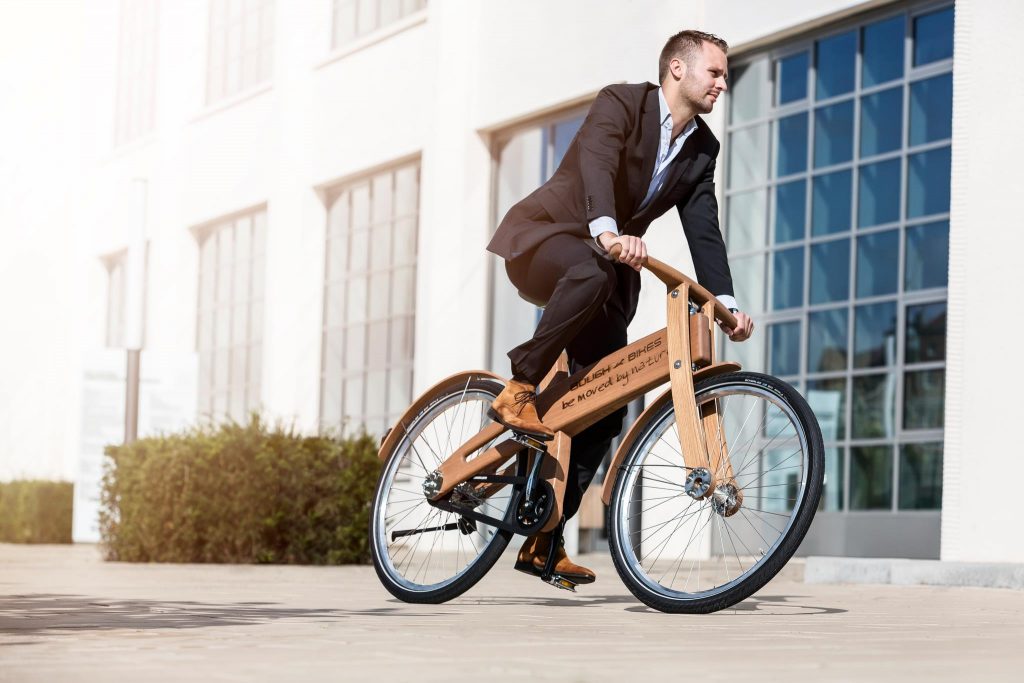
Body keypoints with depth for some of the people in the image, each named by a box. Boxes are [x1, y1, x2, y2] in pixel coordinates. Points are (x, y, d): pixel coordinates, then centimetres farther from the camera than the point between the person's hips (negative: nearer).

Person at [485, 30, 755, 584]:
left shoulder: (702, 149, 7)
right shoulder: (621, 103, -13)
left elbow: (703, 229, 1)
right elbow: (596, 165, -32)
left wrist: (726, 301, -14)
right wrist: (607, 231, -51)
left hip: (606, 264, 7)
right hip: (541, 236, -7)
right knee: (593, 272, -43)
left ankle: (542, 541, 6)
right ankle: (519, 390, -30)